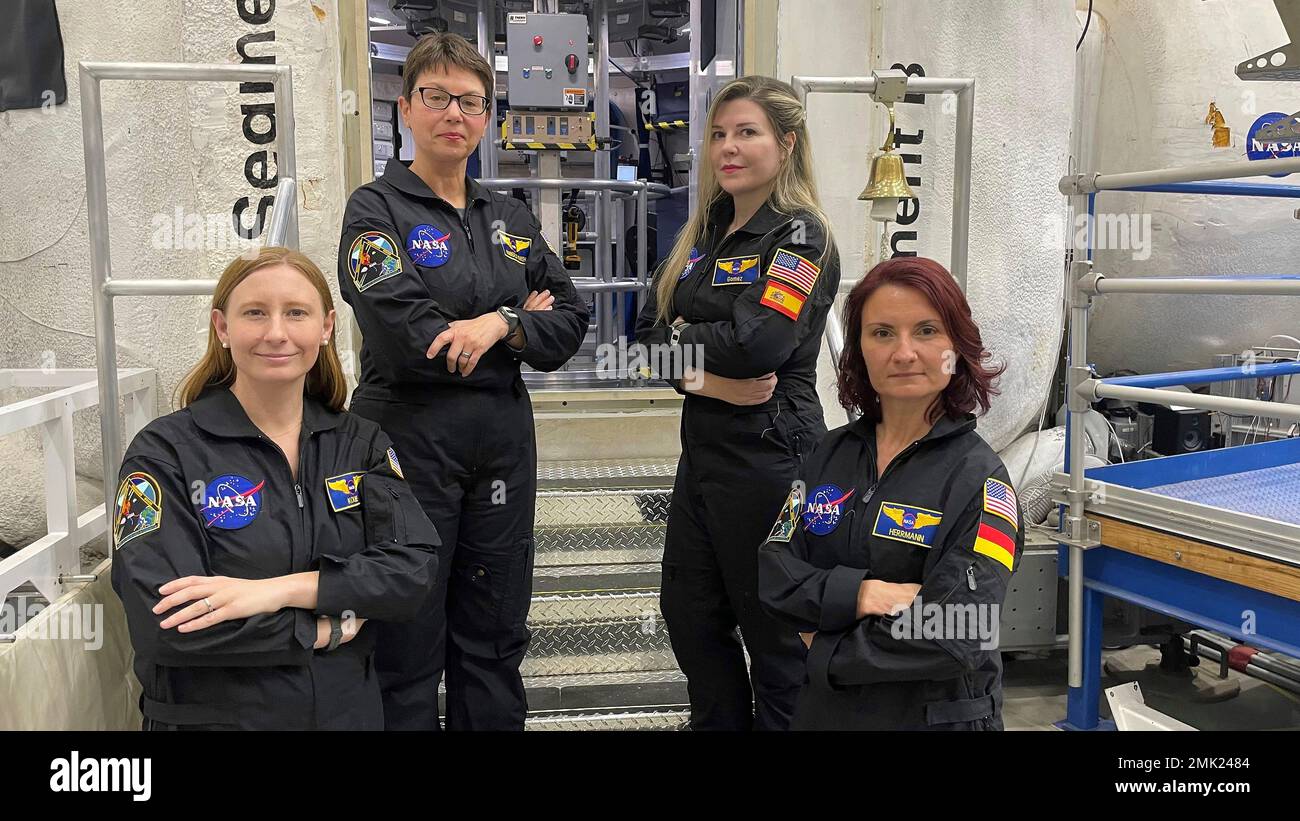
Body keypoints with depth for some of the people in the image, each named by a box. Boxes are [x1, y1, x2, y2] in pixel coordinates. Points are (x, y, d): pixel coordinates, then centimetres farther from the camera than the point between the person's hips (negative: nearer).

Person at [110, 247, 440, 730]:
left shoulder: (362, 444, 5)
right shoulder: (165, 452, -5)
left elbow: (414, 569, -7)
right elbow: (166, 626, -15)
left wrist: (280, 590, -18)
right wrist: (331, 628, -10)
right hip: (212, 715, -2)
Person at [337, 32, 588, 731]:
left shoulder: (511, 219, 12)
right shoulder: (376, 209, -4)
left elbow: (571, 323, 6)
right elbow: (406, 341, -18)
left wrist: (500, 327, -12)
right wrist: (514, 318, -7)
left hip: (503, 439, 5)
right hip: (408, 440, -5)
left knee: (495, 635, 14)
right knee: (407, 646, 5)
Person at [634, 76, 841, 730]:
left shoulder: (800, 235, -10)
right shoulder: (705, 232, 12)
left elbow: (759, 342, -24)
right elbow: (650, 328, 4)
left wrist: (679, 340, -7)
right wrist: (703, 378, -15)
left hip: (769, 452, -8)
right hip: (705, 448, 8)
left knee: (774, 631, 5)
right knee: (688, 611, 18)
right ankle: (719, 724, 37)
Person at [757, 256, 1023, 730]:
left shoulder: (979, 479, -14)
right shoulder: (834, 452, 0)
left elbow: (952, 640, -23)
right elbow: (773, 576, -7)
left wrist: (823, 650, -13)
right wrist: (858, 593, -23)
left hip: (935, 714, -4)